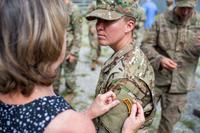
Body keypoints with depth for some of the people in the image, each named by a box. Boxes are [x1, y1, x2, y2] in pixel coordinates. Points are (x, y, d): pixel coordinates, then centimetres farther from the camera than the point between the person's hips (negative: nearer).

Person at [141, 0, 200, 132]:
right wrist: (159, 59, -26)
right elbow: (146, 45, -7)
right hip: (156, 78, -1)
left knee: (169, 121, 14)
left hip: (180, 83, 1)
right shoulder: (162, 19, -6)